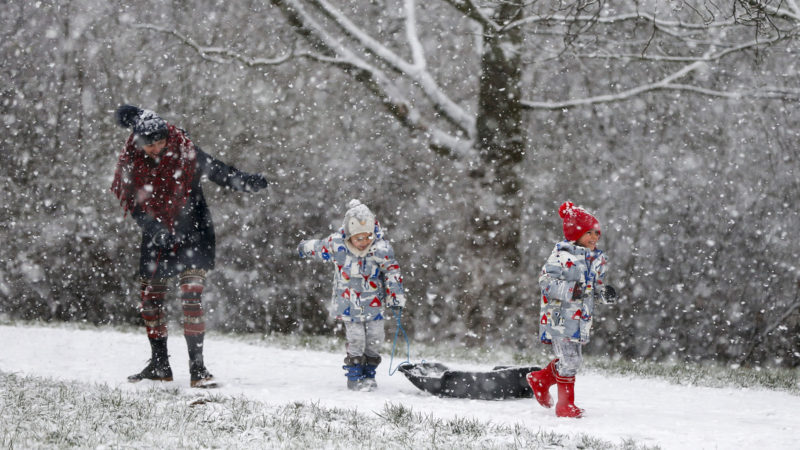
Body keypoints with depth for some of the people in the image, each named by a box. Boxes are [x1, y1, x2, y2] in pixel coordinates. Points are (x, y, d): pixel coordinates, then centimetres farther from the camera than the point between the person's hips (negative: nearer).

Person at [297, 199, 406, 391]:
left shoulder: (380, 248, -18)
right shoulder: (336, 245, -18)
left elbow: (392, 271, -10)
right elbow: (317, 248, 3)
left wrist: (396, 297, -11)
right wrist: (304, 247, 22)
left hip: (374, 302, 1)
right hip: (349, 302, -1)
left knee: (375, 339, 4)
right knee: (355, 340, -7)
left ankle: (369, 373, 22)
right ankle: (354, 377, 7)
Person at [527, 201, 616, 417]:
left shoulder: (597, 259, 12)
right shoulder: (562, 255, -13)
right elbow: (545, 280, -16)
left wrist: (604, 293, 0)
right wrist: (570, 290, -28)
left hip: (581, 318, 8)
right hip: (560, 317, -8)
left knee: (572, 359, 12)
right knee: (570, 360, -6)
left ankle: (541, 380, 36)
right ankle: (565, 405, 6)